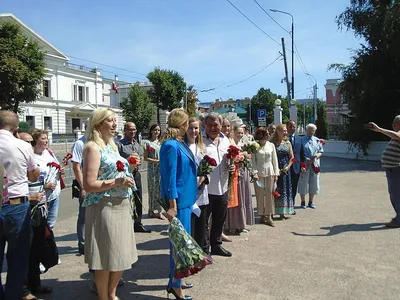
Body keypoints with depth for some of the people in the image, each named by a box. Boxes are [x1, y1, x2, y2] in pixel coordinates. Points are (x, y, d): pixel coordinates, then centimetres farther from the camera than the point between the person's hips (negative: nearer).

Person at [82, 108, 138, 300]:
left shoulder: (112, 146, 14)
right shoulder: (93, 148, -12)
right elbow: (88, 185, -19)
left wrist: (129, 168, 11)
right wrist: (116, 182, -22)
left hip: (122, 206, 9)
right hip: (104, 208, -9)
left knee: (122, 255, 17)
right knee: (107, 257, 3)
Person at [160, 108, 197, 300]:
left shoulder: (180, 144, 10)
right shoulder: (171, 145, -17)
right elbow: (170, 177, -20)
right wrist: (172, 206, -21)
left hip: (185, 198, 10)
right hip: (179, 200, -10)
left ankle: (175, 280, 31)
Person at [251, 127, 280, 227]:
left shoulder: (271, 145, 4)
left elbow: (274, 160, 6)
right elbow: (253, 160, -5)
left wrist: (276, 173, 4)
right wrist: (255, 172, -14)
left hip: (270, 172, 2)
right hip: (259, 172, -2)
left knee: (269, 194, 2)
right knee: (260, 194, 3)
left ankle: (269, 216, 8)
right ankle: (262, 215, 14)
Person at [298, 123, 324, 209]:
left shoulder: (317, 140, 12)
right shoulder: (302, 140, 0)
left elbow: (321, 151, 16)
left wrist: (317, 155, -8)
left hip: (315, 164, 4)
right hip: (304, 164, -4)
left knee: (313, 183, 8)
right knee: (303, 183, 2)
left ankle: (311, 202, 21)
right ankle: (303, 202, 14)